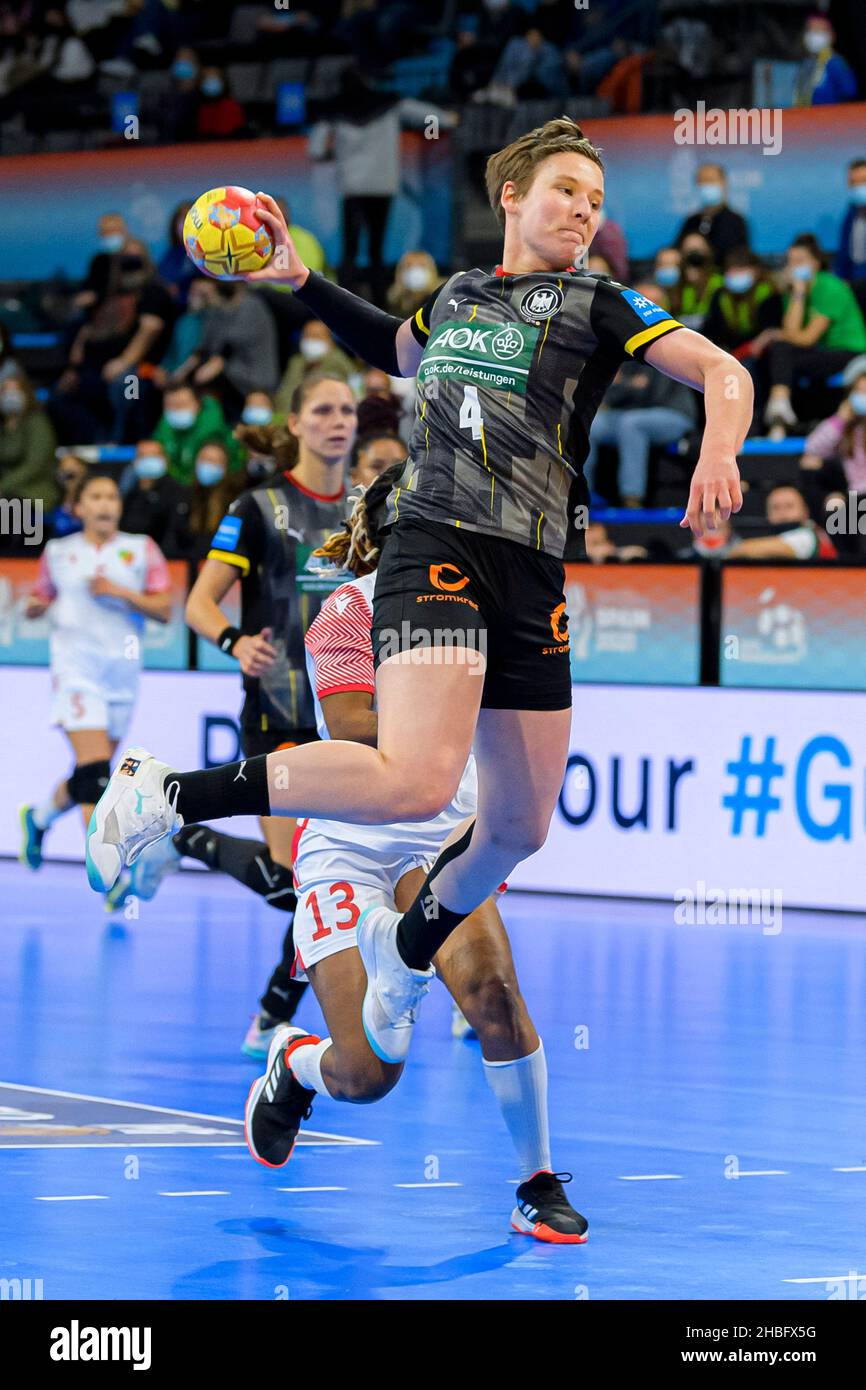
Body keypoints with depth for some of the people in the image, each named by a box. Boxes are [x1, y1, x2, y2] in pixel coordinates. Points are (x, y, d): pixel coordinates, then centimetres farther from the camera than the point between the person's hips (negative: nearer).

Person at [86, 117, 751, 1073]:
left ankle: (407, 947, 40)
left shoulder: (597, 305, 11)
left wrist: (717, 455, -20)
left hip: (532, 578, 3)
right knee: (416, 780, -28)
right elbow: (396, 352, 40)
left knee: (520, 826, 10)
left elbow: (721, 371, 0)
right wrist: (302, 282, 34)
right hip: (435, 546, -3)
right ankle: (167, 796, -18)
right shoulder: (454, 295, 16)